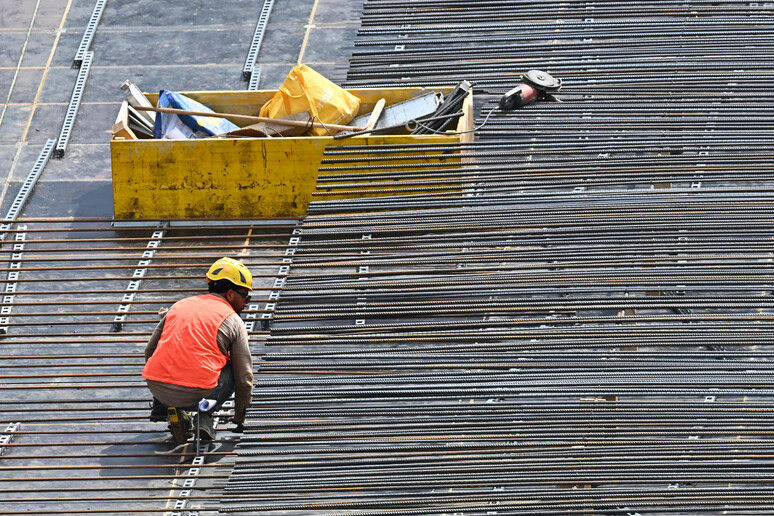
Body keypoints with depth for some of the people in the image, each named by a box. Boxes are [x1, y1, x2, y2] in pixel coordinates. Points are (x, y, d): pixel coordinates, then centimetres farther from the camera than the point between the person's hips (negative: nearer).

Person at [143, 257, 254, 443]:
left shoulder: (179, 306, 20)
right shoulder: (233, 322, 8)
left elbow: (150, 351, 27)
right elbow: (244, 376, 10)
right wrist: (239, 414, 27)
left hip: (158, 389, 4)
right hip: (197, 393, -4)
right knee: (233, 370, 22)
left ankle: (162, 407, 16)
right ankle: (205, 417, 7)